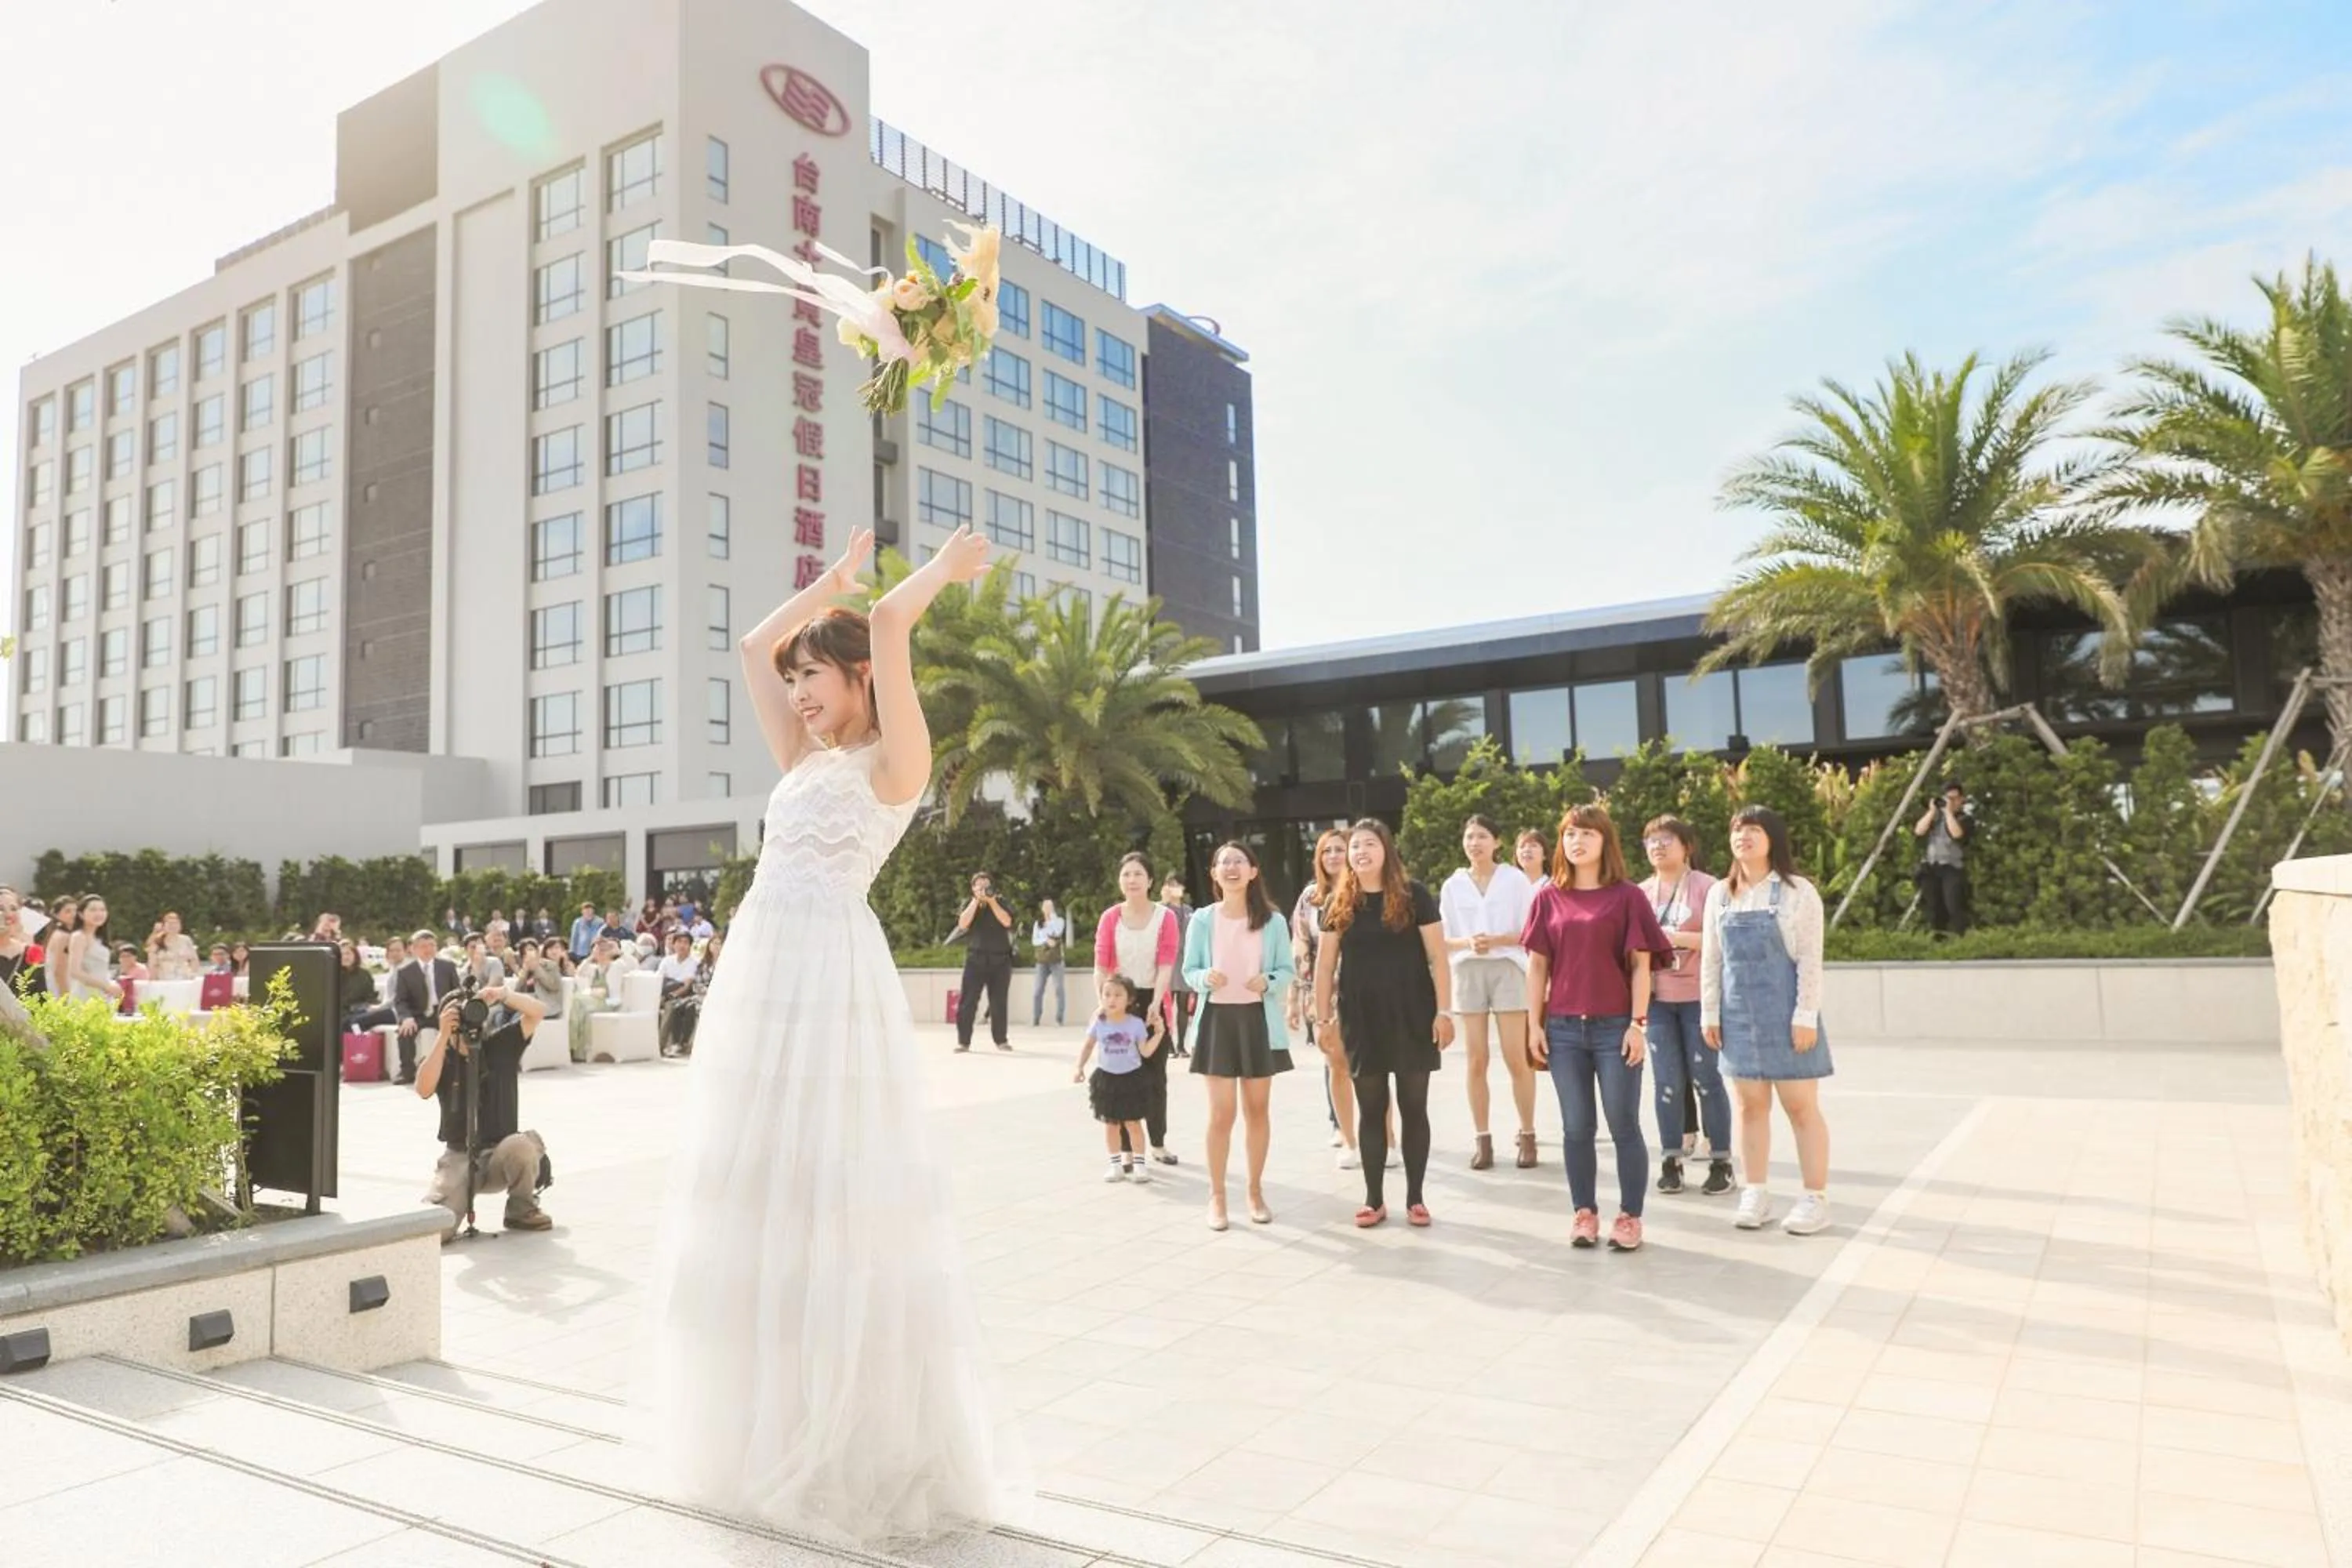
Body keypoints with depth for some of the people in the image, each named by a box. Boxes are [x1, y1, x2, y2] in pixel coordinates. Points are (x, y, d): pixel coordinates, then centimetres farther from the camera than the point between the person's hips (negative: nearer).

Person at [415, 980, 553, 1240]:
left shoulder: (498, 1046, 1)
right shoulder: (440, 1058, 1)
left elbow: (537, 1011, -10)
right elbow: (424, 1090, -21)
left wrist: (502, 994, -27)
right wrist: (443, 1036, -24)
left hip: (501, 1153, 1)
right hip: (458, 1157, -1)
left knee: (523, 1145, -36)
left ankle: (522, 1210, -8)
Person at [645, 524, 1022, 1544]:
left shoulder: (894, 760, -2)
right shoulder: (805, 760, 19)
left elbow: (889, 625, -13)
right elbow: (754, 647, 25)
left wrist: (946, 568, 4)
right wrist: (835, 577, 29)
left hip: (832, 981, -8)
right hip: (758, 978, 8)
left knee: (832, 1204, -4)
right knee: (757, 1204, 12)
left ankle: (864, 1451, 9)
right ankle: (774, 1435, 26)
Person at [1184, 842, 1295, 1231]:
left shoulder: (1273, 921, -1)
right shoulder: (1202, 919, -2)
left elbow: (1288, 971, 2)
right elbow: (1188, 970, 3)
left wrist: (1268, 982, -19)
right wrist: (1205, 977, -19)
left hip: (1259, 1019, 1)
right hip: (1217, 1018, -1)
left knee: (1257, 1109, 11)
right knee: (1221, 1113, -2)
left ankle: (1255, 1190, 26)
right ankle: (1217, 1195, 12)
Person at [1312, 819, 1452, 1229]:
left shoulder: (1414, 896, -3)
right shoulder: (1339, 903, 5)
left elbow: (1437, 958, -4)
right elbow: (1325, 964, 7)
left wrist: (1444, 1011, -10)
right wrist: (1323, 1016, 3)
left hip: (1411, 1017, -2)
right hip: (1361, 1021, 2)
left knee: (1414, 1109, 6)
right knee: (1371, 1111, 8)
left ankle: (1415, 1198, 16)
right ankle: (1374, 1199, 16)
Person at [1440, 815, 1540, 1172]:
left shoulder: (1515, 879, 2)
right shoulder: (1452, 886, 9)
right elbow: (1443, 940, 9)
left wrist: (1497, 940, -15)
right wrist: (1468, 942, -11)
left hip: (1508, 969, -2)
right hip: (1467, 973, 2)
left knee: (1517, 1060, -4)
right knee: (1475, 1061, 2)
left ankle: (1527, 1135, 8)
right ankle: (1482, 1139, 8)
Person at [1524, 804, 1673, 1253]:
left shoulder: (1627, 896, -1)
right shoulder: (1548, 898, 6)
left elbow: (1641, 965, -2)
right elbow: (1537, 965, 7)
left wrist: (1638, 1024, -8)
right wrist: (1534, 1024, 2)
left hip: (1615, 1027, -2)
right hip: (1564, 1029, 3)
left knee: (1624, 1126, 3)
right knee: (1576, 1128, 9)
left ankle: (1630, 1217, 13)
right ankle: (1585, 1214, 19)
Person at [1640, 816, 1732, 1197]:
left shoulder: (1706, 886, -3)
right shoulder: (1642, 893, 10)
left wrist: (1679, 937, -19)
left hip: (1698, 997, -4)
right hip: (1657, 998, 4)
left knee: (1706, 1079, 0)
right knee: (1668, 1081, 5)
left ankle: (1720, 1162, 10)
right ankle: (1670, 1161, 12)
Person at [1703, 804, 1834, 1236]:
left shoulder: (1797, 892, -5)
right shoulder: (1720, 894, 8)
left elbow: (1810, 959, -8)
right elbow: (1711, 959, 10)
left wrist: (1806, 1016, -13)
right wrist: (1709, 1013, 6)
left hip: (1784, 1012, -4)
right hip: (1739, 1013, 4)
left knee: (1801, 1106, 1)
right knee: (1750, 1105, 9)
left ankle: (1816, 1199, 10)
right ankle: (1755, 1193, 18)